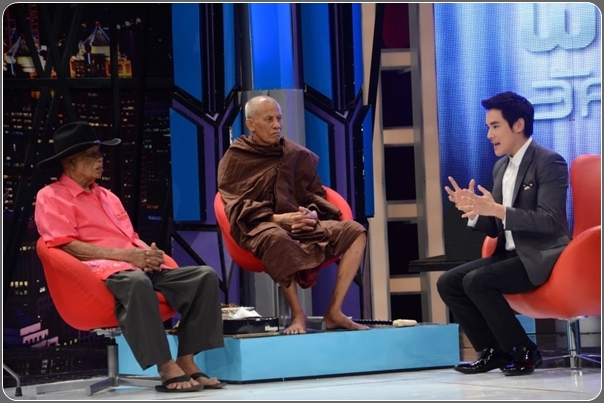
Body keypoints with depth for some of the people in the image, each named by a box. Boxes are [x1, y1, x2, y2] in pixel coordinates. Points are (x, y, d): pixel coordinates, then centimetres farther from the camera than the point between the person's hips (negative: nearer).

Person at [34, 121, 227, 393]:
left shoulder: (107, 196, 29)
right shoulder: (51, 197, 3)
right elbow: (68, 247, -11)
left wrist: (148, 253, -1)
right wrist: (126, 255, -16)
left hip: (137, 267, 8)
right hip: (99, 270, -8)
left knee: (204, 275, -12)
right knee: (135, 281, -42)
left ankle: (186, 361, -19)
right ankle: (167, 369, -38)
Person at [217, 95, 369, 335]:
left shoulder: (298, 155, 15)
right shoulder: (235, 159, 4)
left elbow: (316, 195, 15)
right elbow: (238, 207, -5)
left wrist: (313, 214, -10)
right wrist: (278, 218, -20)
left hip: (301, 224, 5)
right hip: (258, 227, -5)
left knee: (355, 231, -16)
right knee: (275, 237, -42)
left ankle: (334, 312, -19)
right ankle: (297, 314, -30)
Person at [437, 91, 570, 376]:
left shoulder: (550, 162, -12)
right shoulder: (501, 166, 12)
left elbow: (550, 222, -22)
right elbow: (496, 229, 14)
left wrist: (496, 210, -29)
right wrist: (473, 211, -8)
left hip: (542, 257, -9)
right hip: (511, 254, 9)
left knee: (476, 281, -26)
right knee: (448, 283, -4)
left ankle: (523, 351, -12)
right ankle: (493, 350, 3)